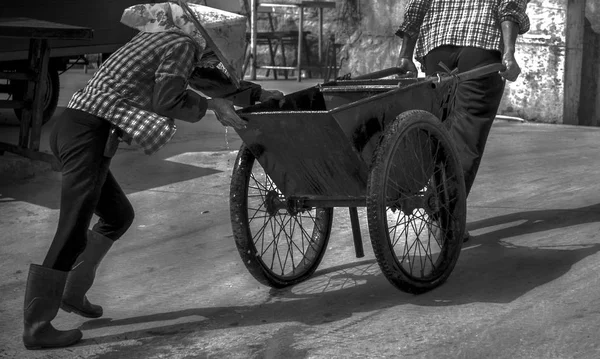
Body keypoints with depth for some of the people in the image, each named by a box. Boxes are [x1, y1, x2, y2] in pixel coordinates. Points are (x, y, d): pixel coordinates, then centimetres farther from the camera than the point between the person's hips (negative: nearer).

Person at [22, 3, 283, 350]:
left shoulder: (166, 40, 25)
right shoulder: (184, 46, -4)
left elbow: (207, 78, 36)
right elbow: (165, 102, -12)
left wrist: (260, 93, 40)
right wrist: (211, 105, 2)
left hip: (71, 126, 10)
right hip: (89, 134, -10)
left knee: (119, 215, 21)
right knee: (72, 235, -8)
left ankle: (73, 292, 27)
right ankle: (37, 328, -4)